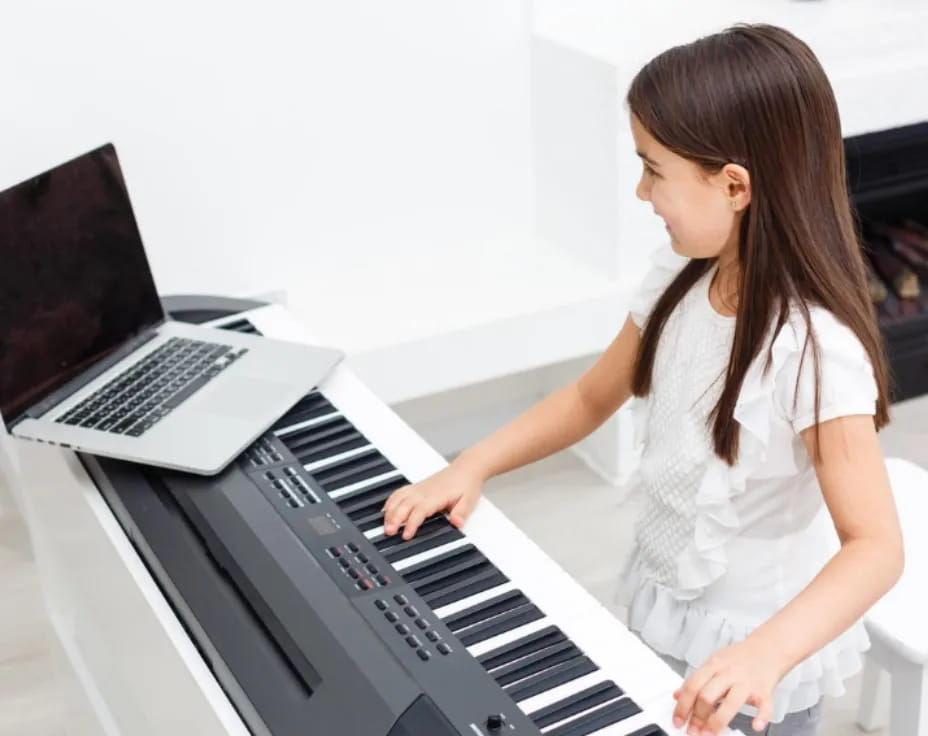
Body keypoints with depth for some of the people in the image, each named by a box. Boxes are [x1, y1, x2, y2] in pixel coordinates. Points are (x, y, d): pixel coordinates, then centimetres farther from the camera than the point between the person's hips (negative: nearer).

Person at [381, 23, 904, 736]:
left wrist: (767, 651, -47)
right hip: (656, 613, 6)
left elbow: (876, 549, -31)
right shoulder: (679, 278, -7)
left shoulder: (814, 349, -29)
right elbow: (593, 396, 6)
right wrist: (472, 465, -5)